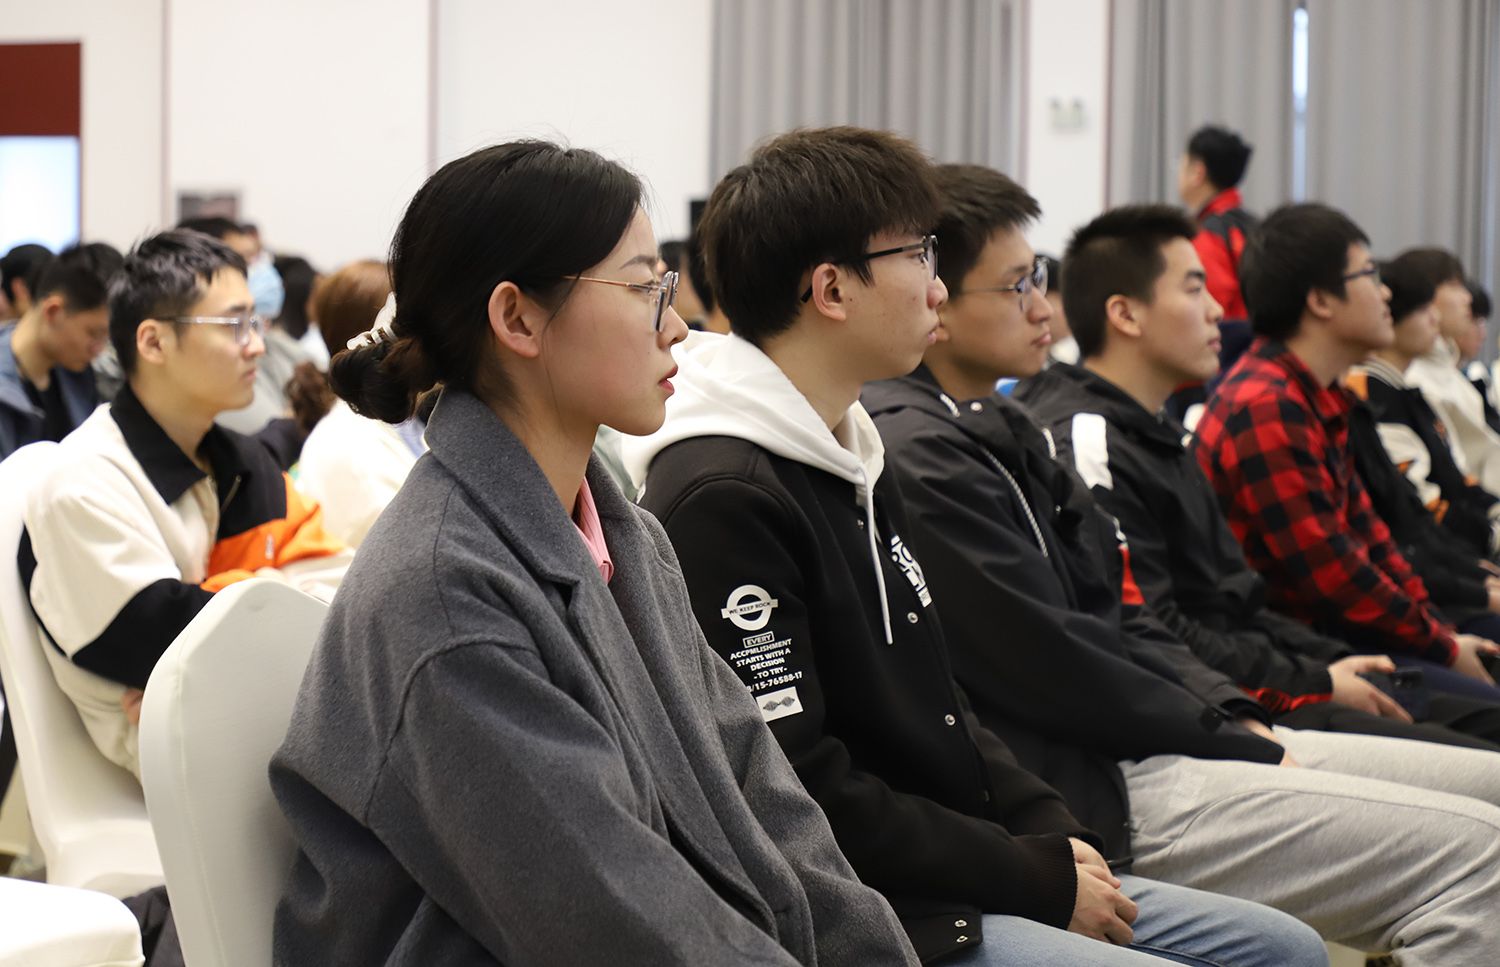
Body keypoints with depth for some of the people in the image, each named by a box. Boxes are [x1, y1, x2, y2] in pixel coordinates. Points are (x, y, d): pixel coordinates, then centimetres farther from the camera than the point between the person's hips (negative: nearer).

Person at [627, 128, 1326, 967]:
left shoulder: (857, 456, 14)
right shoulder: (721, 500, -18)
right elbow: (807, 798, -20)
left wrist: (1054, 833, 4)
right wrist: (1041, 879, -13)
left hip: (952, 877, 10)